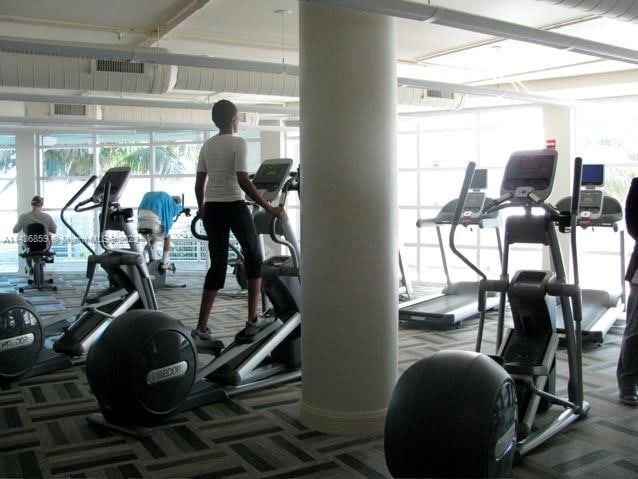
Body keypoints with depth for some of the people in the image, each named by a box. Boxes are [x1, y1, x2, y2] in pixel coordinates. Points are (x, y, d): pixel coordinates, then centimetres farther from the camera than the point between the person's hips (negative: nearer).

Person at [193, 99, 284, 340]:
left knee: (218, 264, 10)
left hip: (211, 209, 6)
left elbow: (199, 184, 10)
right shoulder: (238, 143, -8)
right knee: (254, 258, 12)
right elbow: (243, 182, -17)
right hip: (234, 207, -6)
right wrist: (269, 208, -13)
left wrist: (202, 210, 25)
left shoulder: (207, 145, 10)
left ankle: (201, 327, 6)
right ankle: (253, 320, 11)